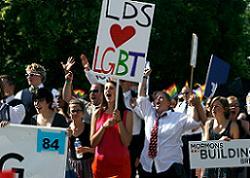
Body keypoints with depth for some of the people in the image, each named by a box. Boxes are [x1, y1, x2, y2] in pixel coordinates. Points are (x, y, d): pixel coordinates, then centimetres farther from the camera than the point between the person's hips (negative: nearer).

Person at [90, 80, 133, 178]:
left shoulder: (127, 114, 0)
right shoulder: (97, 114, 5)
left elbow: (126, 142, -6)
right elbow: (93, 143, 1)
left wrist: (119, 121, -13)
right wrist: (104, 126, -11)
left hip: (120, 163, -2)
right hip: (101, 162, 2)